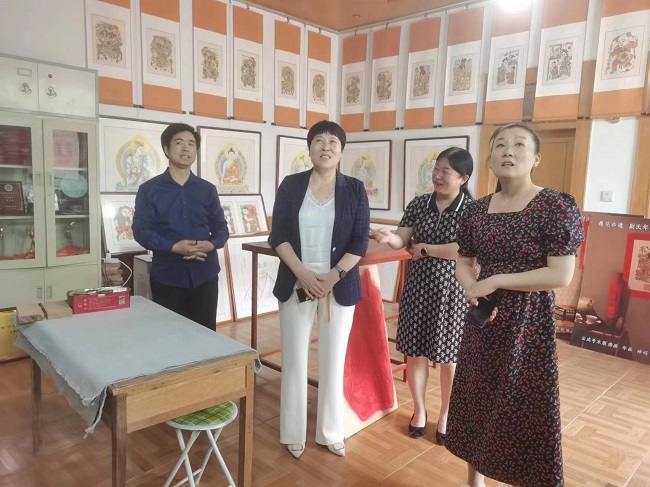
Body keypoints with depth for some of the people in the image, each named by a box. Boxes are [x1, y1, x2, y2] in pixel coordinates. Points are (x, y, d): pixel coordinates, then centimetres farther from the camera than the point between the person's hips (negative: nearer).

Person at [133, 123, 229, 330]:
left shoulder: (207, 189, 10)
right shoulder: (149, 189, 2)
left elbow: (221, 227, 10)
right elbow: (141, 230, -5)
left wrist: (211, 245, -12)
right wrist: (174, 247, -20)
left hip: (204, 275, 2)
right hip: (167, 277, -2)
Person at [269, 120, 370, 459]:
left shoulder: (355, 189, 2)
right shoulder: (290, 186, 2)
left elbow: (360, 241, -2)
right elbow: (278, 236, -3)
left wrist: (334, 276, -15)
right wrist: (303, 273, -15)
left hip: (340, 286, 0)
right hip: (296, 284, 0)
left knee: (334, 360, 10)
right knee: (295, 359, 8)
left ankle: (331, 432, 27)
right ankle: (294, 433, 25)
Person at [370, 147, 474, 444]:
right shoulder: (419, 204, 3)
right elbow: (402, 241, -1)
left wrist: (425, 249, -13)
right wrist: (388, 237, -24)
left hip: (452, 290, -3)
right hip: (418, 286, 4)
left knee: (449, 357, 9)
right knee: (415, 352, 10)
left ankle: (445, 417, 29)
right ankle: (419, 411, 31)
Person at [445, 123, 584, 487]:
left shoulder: (557, 207, -11)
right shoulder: (477, 210, 5)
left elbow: (561, 275, -17)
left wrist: (496, 281, -16)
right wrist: (472, 288, -10)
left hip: (530, 324, -5)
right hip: (483, 321, 5)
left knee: (526, 409, 6)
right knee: (478, 402, 17)